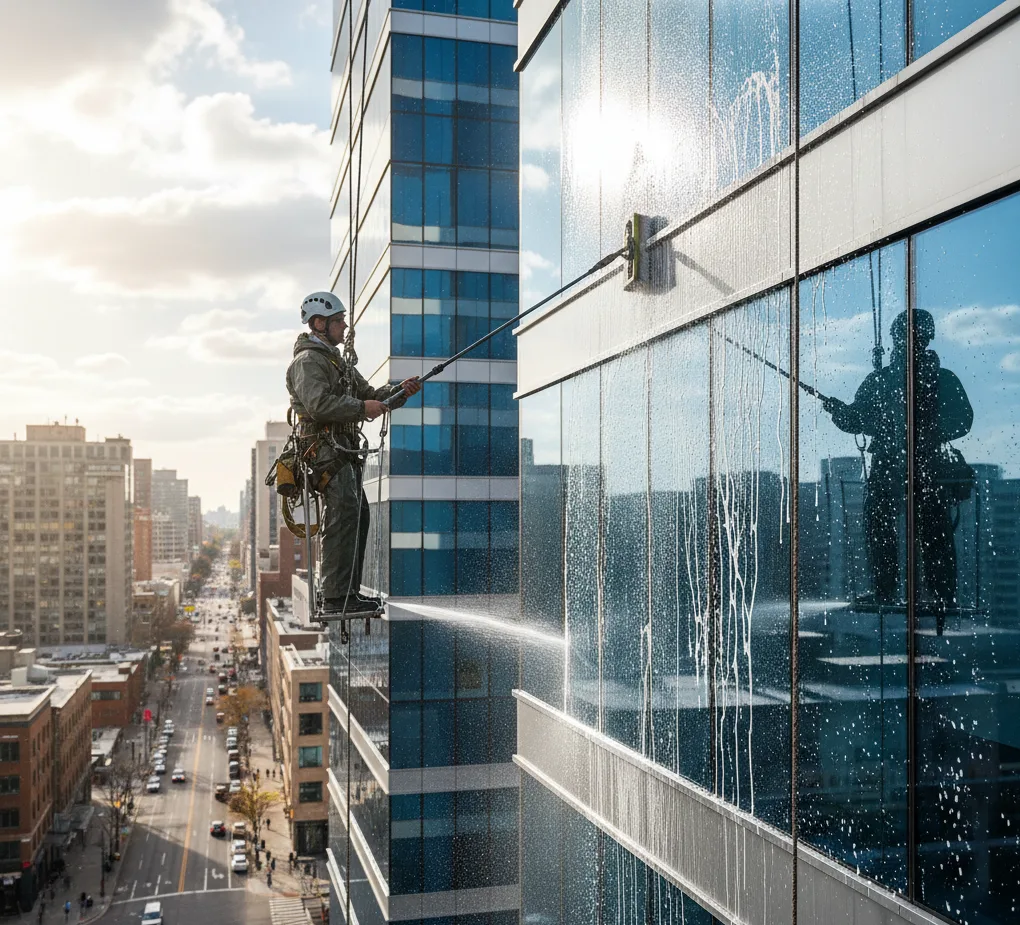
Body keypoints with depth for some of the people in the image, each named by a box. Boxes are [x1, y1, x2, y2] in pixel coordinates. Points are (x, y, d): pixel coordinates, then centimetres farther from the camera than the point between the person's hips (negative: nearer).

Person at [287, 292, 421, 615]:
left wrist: (400, 391, 8)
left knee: (358, 516, 10)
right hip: (327, 449, -10)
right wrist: (362, 407, -18)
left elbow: (367, 394, 23)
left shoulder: (337, 361, 25)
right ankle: (337, 597, -19)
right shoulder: (308, 360, -6)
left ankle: (349, 592, 15)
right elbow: (318, 404, -21)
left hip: (344, 450, 10)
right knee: (344, 517, -18)